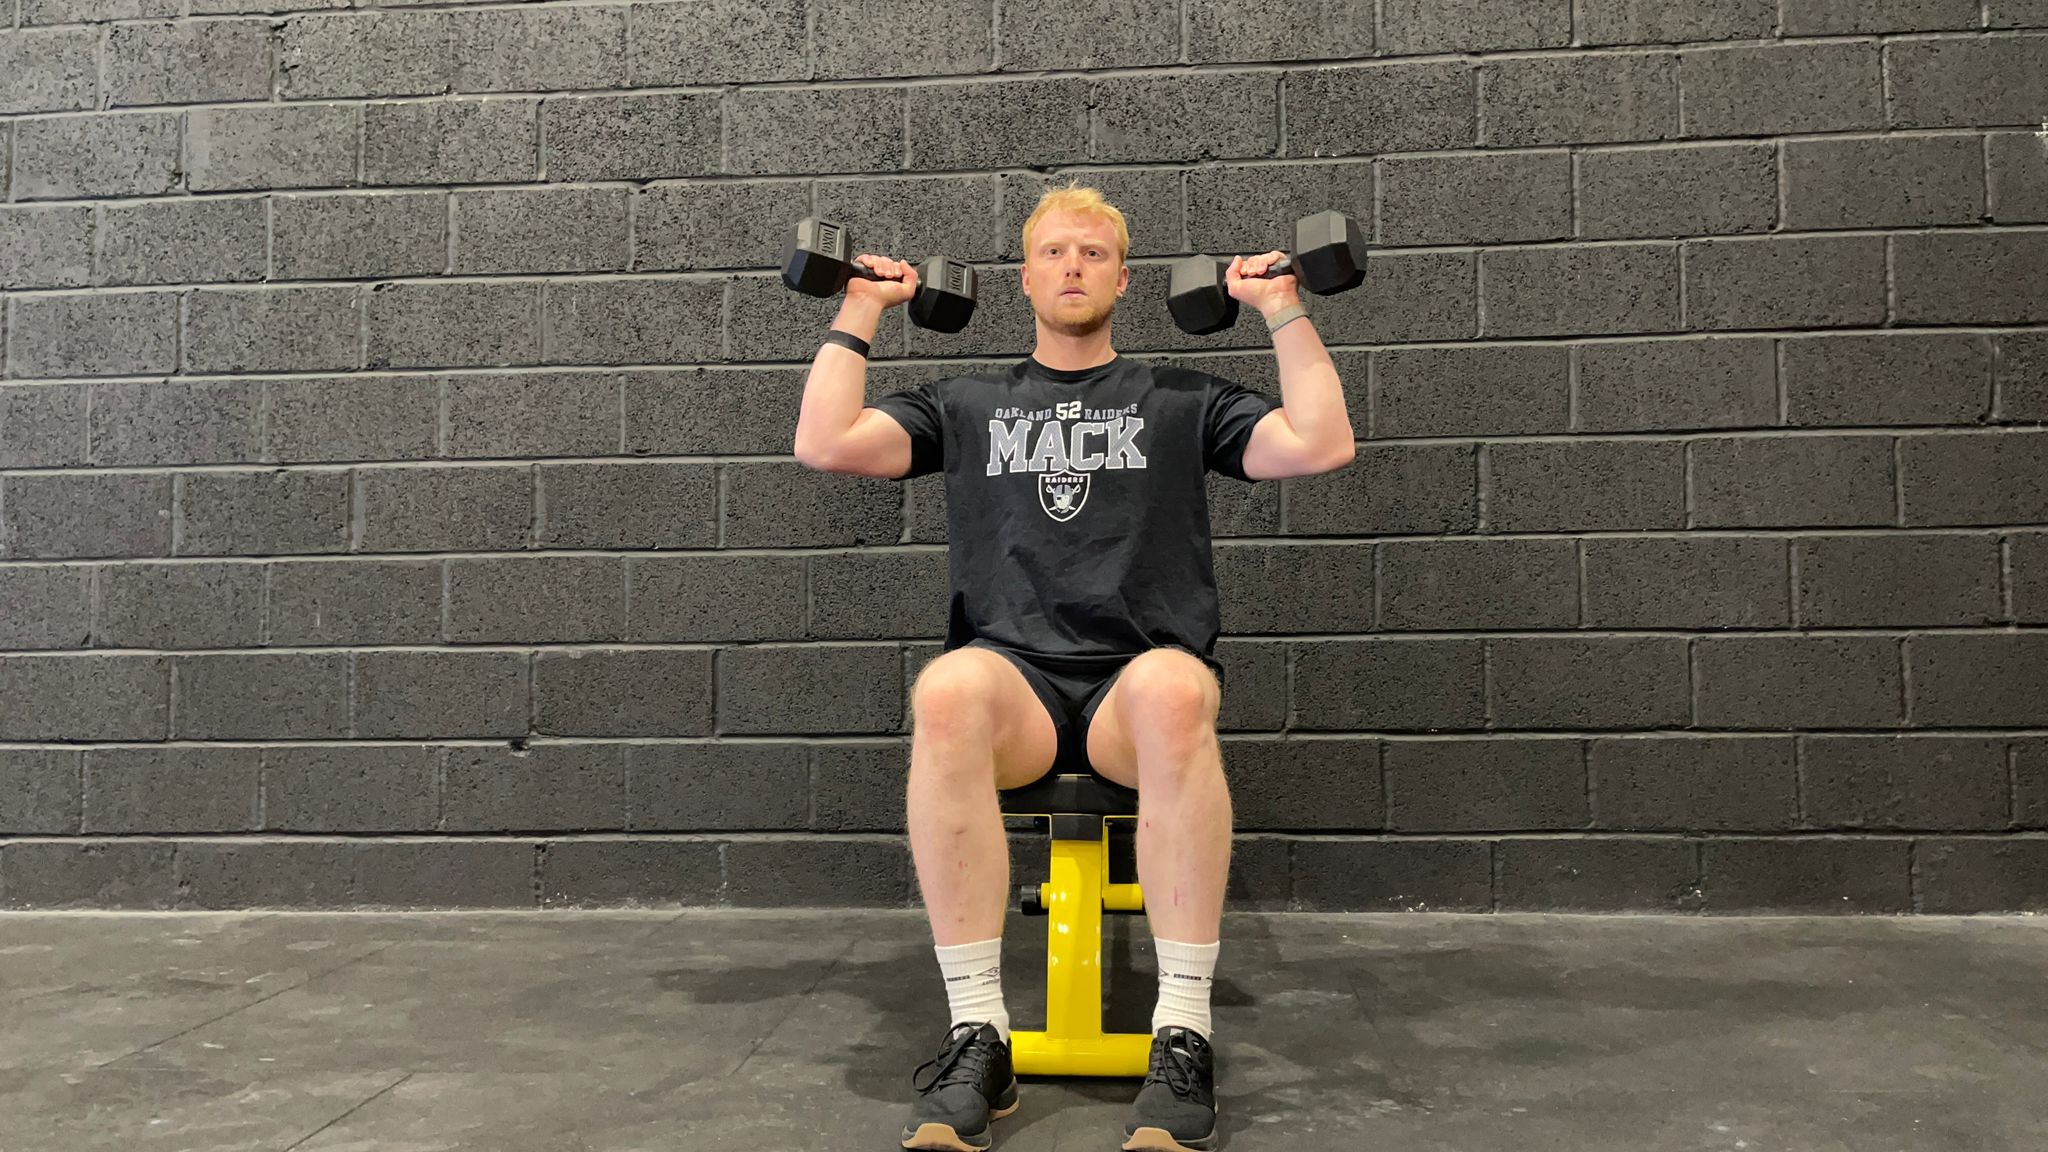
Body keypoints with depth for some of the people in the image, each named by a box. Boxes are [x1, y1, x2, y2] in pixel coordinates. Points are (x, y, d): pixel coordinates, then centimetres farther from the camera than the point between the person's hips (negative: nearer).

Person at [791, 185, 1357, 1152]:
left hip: (1140, 681, 0)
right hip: (1015, 677, 1)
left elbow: (1321, 444, 7)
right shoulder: (967, 403, 24)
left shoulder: (1180, 400, 22)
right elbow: (825, 444, 11)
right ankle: (977, 1036, -30)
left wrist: (1282, 309, 11)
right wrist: (860, 313, 17)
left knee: (1175, 691, -40)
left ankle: (1184, 1036, -32)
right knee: (947, 694, -38)